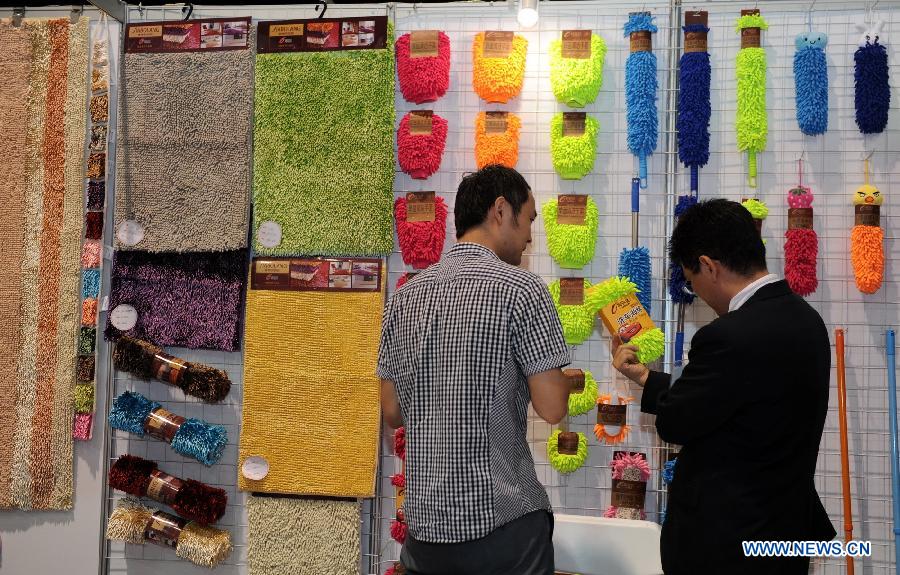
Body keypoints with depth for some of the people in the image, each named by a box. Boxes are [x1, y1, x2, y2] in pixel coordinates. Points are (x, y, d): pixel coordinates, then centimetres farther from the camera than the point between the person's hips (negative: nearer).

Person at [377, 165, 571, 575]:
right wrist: (558, 376, 7)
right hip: (501, 522, -5)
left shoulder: (405, 296, 6)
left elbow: (393, 412, 10)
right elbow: (551, 408, -12)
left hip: (425, 522, 5)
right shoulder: (520, 288, -11)